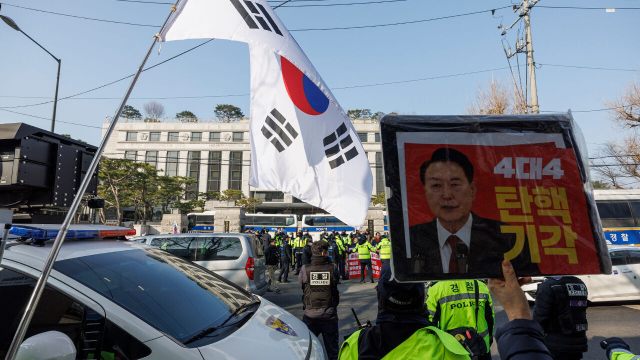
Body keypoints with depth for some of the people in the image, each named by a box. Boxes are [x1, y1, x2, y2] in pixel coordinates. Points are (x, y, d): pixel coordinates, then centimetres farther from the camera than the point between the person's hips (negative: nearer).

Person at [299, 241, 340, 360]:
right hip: (330, 316, 0)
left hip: (310, 316, 0)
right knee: (332, 349, 16)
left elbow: (301, 284, 5)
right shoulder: (333, 268, -10)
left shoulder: (305, 269, -10)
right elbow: (336, 281, 4)